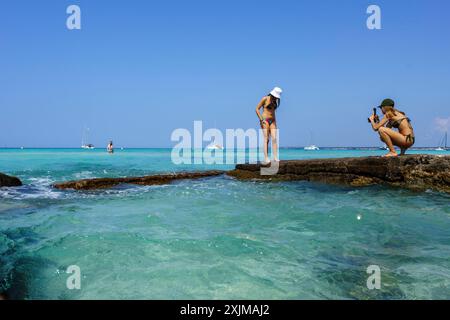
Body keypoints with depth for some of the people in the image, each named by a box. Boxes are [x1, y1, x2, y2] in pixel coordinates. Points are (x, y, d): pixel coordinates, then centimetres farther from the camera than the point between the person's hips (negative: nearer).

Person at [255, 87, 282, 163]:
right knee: (266, 139, -11)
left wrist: (275, 121, 17)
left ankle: (275, 157, -10)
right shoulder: (265, 99, -6)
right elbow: (257, 109, -6)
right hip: (265, 120, -5)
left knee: (274, 138, -7)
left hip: (273, 121, 5)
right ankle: (266, 158, -12)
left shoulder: (275, 101, 10)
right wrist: (261, 120, -12)